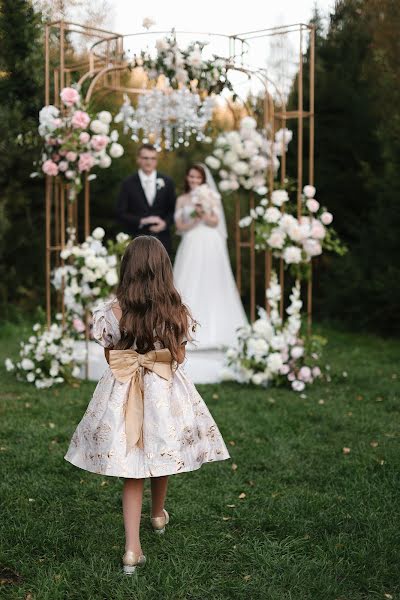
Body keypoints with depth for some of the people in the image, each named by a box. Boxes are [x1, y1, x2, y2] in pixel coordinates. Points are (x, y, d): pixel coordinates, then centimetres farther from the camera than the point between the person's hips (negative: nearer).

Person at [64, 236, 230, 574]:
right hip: (166, 392, 1)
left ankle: (133, 548, -1)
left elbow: (110, 356, -1)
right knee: (162, 455, 24)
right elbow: (179, 357, -2)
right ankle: (159, 515, 48)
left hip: (124, 391, -1)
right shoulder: (177, 312, -9)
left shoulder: (114, 311, -10)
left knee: (132, 471, 5)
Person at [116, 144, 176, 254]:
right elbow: (121, 213, -1)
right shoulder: (128, 184, 1)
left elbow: (173, 210, 11)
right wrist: (141, 221, -14)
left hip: (162, 240, 2)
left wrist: (165, 223, -9)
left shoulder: (167, 182, 8)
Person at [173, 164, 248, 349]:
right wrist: (194, 218, -12)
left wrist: (203, 213, -15)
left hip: (210, 246, -1)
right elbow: (179, 226, 3)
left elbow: (215, 222, 2)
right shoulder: (182, 200, 11)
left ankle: (214, 331, 1)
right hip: (190, 246, 1)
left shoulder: (211, 197, 7)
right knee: (189, 287, -5)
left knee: (211, 287, -3)